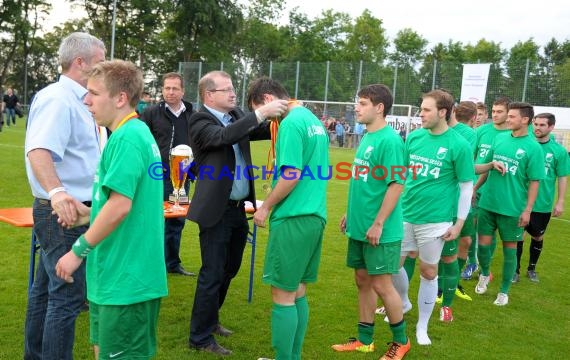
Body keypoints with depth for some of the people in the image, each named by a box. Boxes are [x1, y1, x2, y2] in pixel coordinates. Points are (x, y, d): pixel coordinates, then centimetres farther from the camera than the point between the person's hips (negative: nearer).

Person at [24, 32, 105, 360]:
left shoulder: (74, 100, 13)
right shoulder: (57, 99, -18)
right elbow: (38, 151, -34)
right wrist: (56, 191, -48)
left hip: (65, 211, 10)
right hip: (64, 212, -10)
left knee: (47, 289, 19)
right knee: (67, 296, -5)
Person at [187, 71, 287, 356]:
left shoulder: (237, 115, 10)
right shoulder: (200, 121, -11)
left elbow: (265, 130, 7)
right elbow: (223, 136, -29)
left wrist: (281, 116, -13)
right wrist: (261, 112, -32)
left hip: (238, 208, 8)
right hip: (217, 210, -8)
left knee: (229, 270, 19)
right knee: (212, 274, 0)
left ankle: (209, 319, 38)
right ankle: (200, 337, 14)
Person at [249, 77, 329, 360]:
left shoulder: (291, 123, -14)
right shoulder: (313, 120, 14)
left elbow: (291, 175, -21)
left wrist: (266, 207, -8)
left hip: (293, 218, -9)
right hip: (314, 216, 9)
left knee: (283, 295, 0)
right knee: (298, 292, 15)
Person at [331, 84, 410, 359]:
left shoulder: (390, 140, -17)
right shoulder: (367, 137, 10)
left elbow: (396, 184, -21)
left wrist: (377, 224, -21)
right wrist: (350, 213, 17)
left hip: (379, 230, -8)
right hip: (359, 226, 8)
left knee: (381, 285, 2)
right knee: (362, 281, 14)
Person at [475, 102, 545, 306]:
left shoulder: (533, 148, -9)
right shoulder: (499, 138, 4)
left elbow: (534, 181, -7)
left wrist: (528, 209, -11)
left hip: (513, 208, -3)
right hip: (488, 203, 4)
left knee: (509, 248, 8)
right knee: (483, 243, 8)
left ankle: (504, 291, 23)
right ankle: (484, 275, 37)